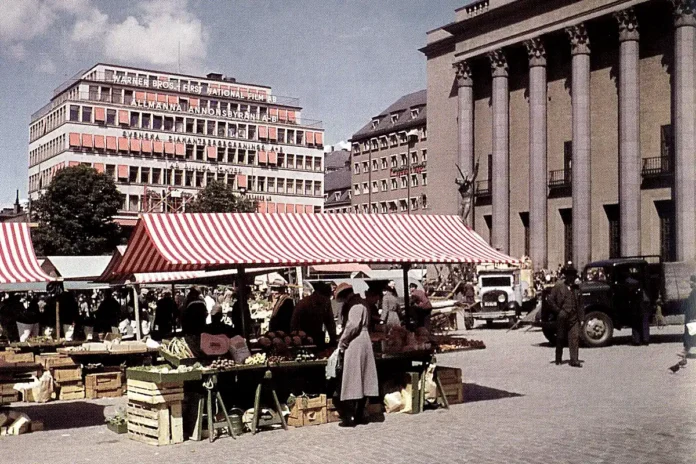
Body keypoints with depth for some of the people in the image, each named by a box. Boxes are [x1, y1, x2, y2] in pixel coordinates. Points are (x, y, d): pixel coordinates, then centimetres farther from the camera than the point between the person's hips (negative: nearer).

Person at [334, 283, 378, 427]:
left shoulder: (355, 304, -13)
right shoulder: (359, 302, 17)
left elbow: (352, 325, -21)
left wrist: (342, 343, -11)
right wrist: (343, 341, 13)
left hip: (354, 345, -10)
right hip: (364, 342, 10)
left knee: (351, 381, -6)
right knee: (362, 381, 10)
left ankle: (349, 417, -4)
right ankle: (359, 415, 16)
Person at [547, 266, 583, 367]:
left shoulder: (576, 288, 11)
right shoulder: (559, 287, -1)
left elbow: (579, 303, 18)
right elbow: (550, 300, -2)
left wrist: (580, 316, 9)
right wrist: (558, 311, -8)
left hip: (574, 317, 3)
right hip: (562, 317, -3)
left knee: (575, 337, -7)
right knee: (560, 338, 8)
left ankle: (574, 360, -5)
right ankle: (558, 360, 21)